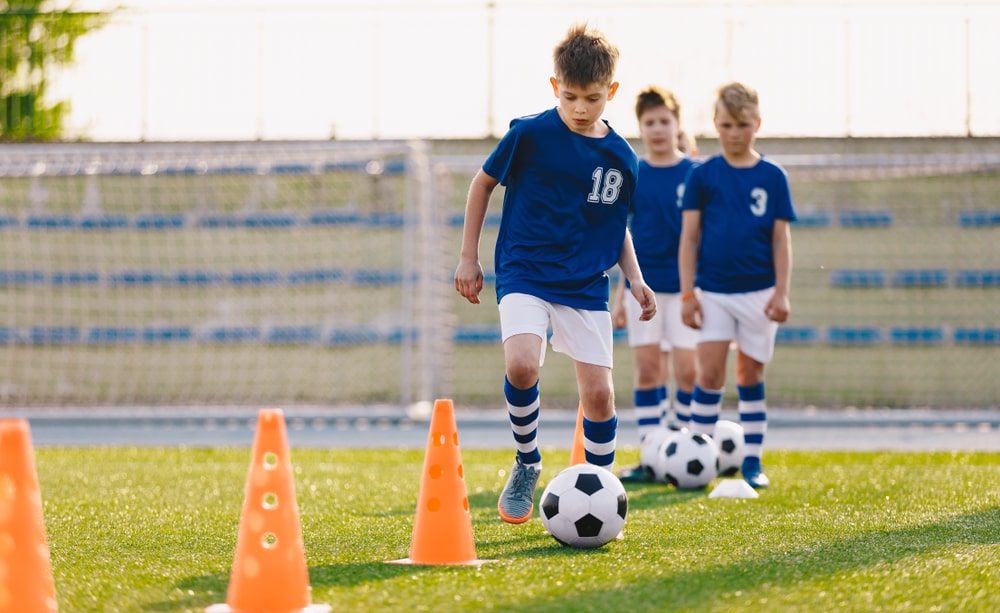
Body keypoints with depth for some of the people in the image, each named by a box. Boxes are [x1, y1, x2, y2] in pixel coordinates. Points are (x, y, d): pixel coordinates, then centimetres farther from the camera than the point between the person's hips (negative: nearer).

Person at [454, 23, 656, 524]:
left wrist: (635, 278, 5)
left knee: (599, 393, -3)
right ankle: (526, 463, -1)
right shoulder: (530, 134, -8)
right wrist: (469, 256, 5)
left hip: (587, 286, 3)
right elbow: (484, 182, 6)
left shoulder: (621, 157, 2)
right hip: (524, 274, -3)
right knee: (522, 365, -27)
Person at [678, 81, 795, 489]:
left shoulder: (772, 177, 3)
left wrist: (781, 292, -3)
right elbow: (689, 236, 2)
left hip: (758, 291, 1)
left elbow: (781, 238, 4)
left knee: (751, 376, 7)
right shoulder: (703, 176, 1)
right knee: (710, 374, -8)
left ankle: (752, 461, 13)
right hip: (713, 292, -1)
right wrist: (687, 293, -3)